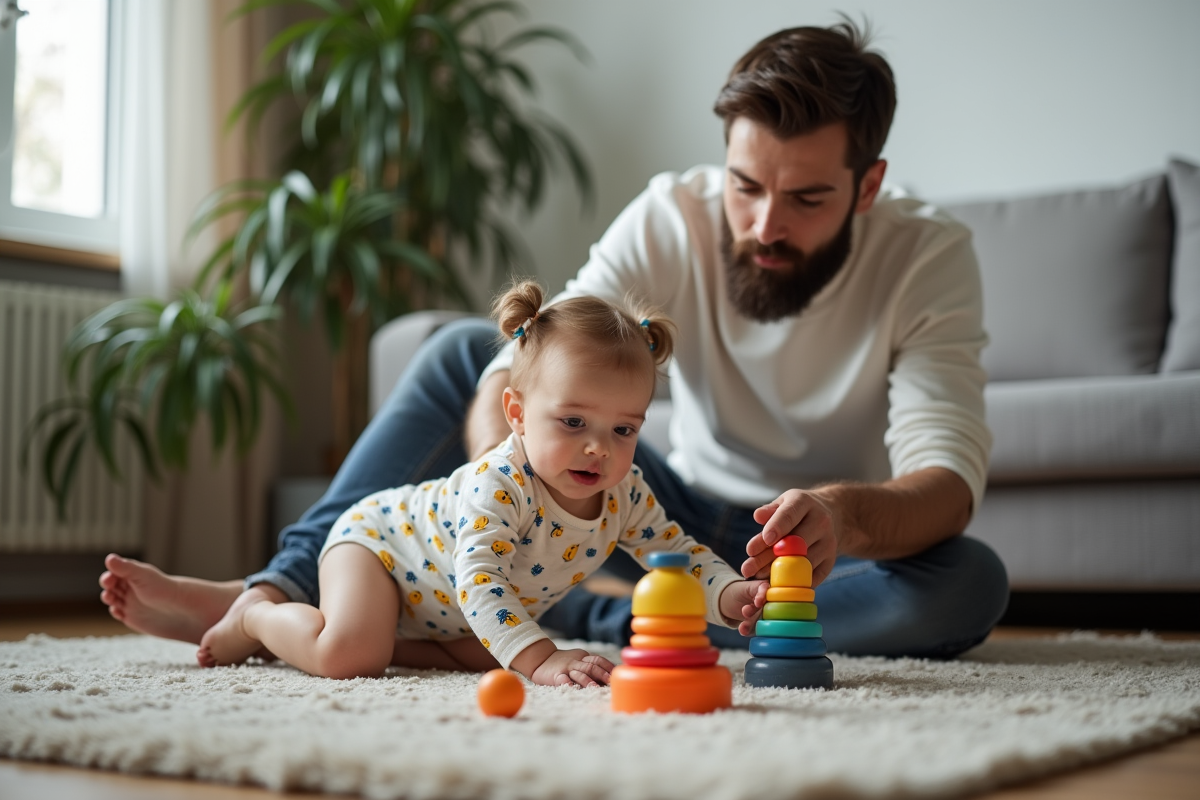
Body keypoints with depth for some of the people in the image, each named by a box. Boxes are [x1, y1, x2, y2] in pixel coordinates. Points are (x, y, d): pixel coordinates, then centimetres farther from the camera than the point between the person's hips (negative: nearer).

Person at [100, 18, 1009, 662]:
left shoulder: (930, 255, -21)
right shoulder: (675, 217, -15)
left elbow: (950, 476, -31)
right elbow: (521, 368, -25)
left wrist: (849, 514, -55)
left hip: (824, 547, -1)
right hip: (687, 516, 2)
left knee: (969, 582, -37)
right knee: (464, 350, -13)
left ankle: (598, 623, -32)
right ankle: (277, 591, -21)